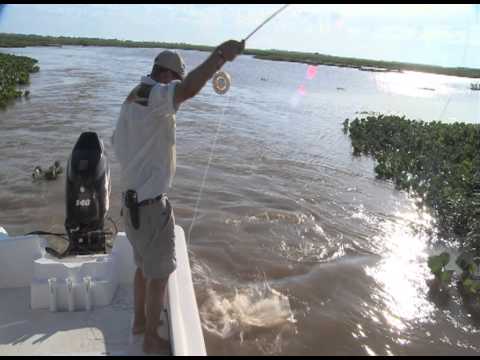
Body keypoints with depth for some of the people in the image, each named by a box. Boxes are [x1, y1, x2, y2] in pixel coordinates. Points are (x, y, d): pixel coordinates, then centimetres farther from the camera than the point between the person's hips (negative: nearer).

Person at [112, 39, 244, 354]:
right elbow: (189, 90, -41)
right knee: (159, 275, 7)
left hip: (132, 200, 10)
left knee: (144, 266, 25)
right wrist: (220, 55, -31)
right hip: (151, 205, -10)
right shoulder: (154, 95, -18)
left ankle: (140, 320, 43)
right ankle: (151, 339, 25)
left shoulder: (133, 98, 12)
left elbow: (118, 142, 20)